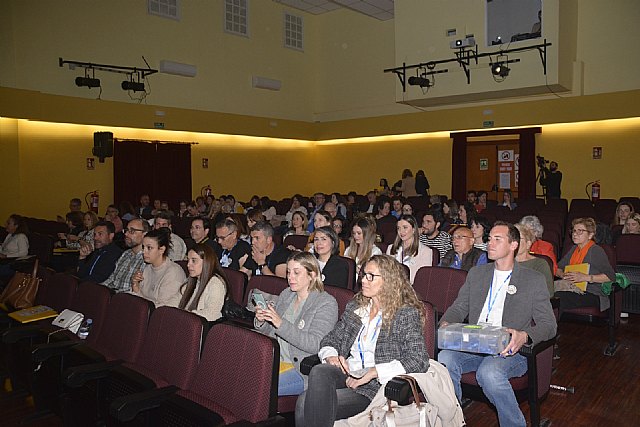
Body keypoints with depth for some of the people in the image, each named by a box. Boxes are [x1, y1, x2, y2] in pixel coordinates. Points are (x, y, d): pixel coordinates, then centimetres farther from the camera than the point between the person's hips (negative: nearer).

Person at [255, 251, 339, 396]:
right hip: (273, 358, 6)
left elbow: (315, 344, -19)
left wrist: (281, 324, -25)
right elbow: (268, 331, 19)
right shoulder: (285, 294, 14)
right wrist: (260, 322, -6)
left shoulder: (326, 303, -7)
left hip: (301, 368, -6)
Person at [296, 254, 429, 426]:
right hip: (346, 374, 6)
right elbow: (329, 340, 24)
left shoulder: (407, 314, 0)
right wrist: (330, 355, -2)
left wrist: (373, 372, -17)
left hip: (375, 386, -5)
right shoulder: (354, 307, 19)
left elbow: (419, 361, -10)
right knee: (319, 372, -31)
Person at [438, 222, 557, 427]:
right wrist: (445, 324, -6)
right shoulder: (476, 274, 19)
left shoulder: (534, 280, 6)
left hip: (510, 350, -3)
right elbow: (458, 308, 18)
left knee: (489, 372, -35)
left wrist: (524, 336, -21)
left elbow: (548, 324, 1)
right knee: (444, 359, -27)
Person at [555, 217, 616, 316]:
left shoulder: (596, 251, -3)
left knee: (558, 301, -34)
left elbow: (611, 276, -10)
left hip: (591, 294, -6)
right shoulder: (574, 249, 20)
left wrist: (586, 277, -19)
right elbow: (557, 268, 20)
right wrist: (563, 275, -3)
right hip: (572, 291, 6)